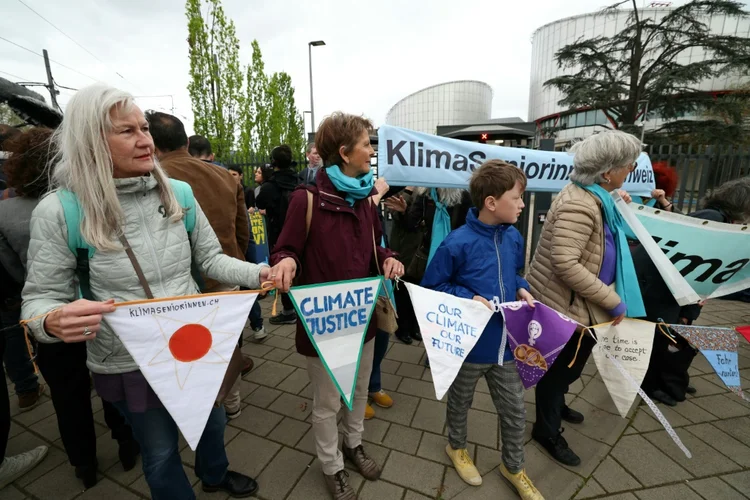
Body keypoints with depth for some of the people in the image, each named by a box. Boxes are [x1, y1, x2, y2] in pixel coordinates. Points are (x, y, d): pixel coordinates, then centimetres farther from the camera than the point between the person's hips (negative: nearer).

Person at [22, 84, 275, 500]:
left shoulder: (178, 192, -7)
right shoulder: (59, 212, -16)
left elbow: (210, 259, -3)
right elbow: (40, 299, -9)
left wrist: (258, 273, -18)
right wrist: (54, 321, -32)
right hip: (129, 365, -3)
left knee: (213, 422, 29)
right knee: (161, 452, 21)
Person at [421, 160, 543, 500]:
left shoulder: (513, 237, -3)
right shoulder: (458, 243, -23)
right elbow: (431, 286, -14)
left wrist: (522, 290, -5)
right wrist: (468, 298, -24)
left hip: (505, 340, 6)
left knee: (515, 411, 20)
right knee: (460, 402, 22)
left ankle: (513, 467, 47)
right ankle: (456, 447, 52)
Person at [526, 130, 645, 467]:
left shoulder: (593, 197, 7)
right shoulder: (580, 205, -27)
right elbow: (565, 264, -32)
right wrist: (613, 301, -24)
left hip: (576, 305, 10)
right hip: (564, 307, -10)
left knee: (568, 366, 28)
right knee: (560, 368, 10)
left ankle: (555, 405, 54)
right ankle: (547, 430, 34)